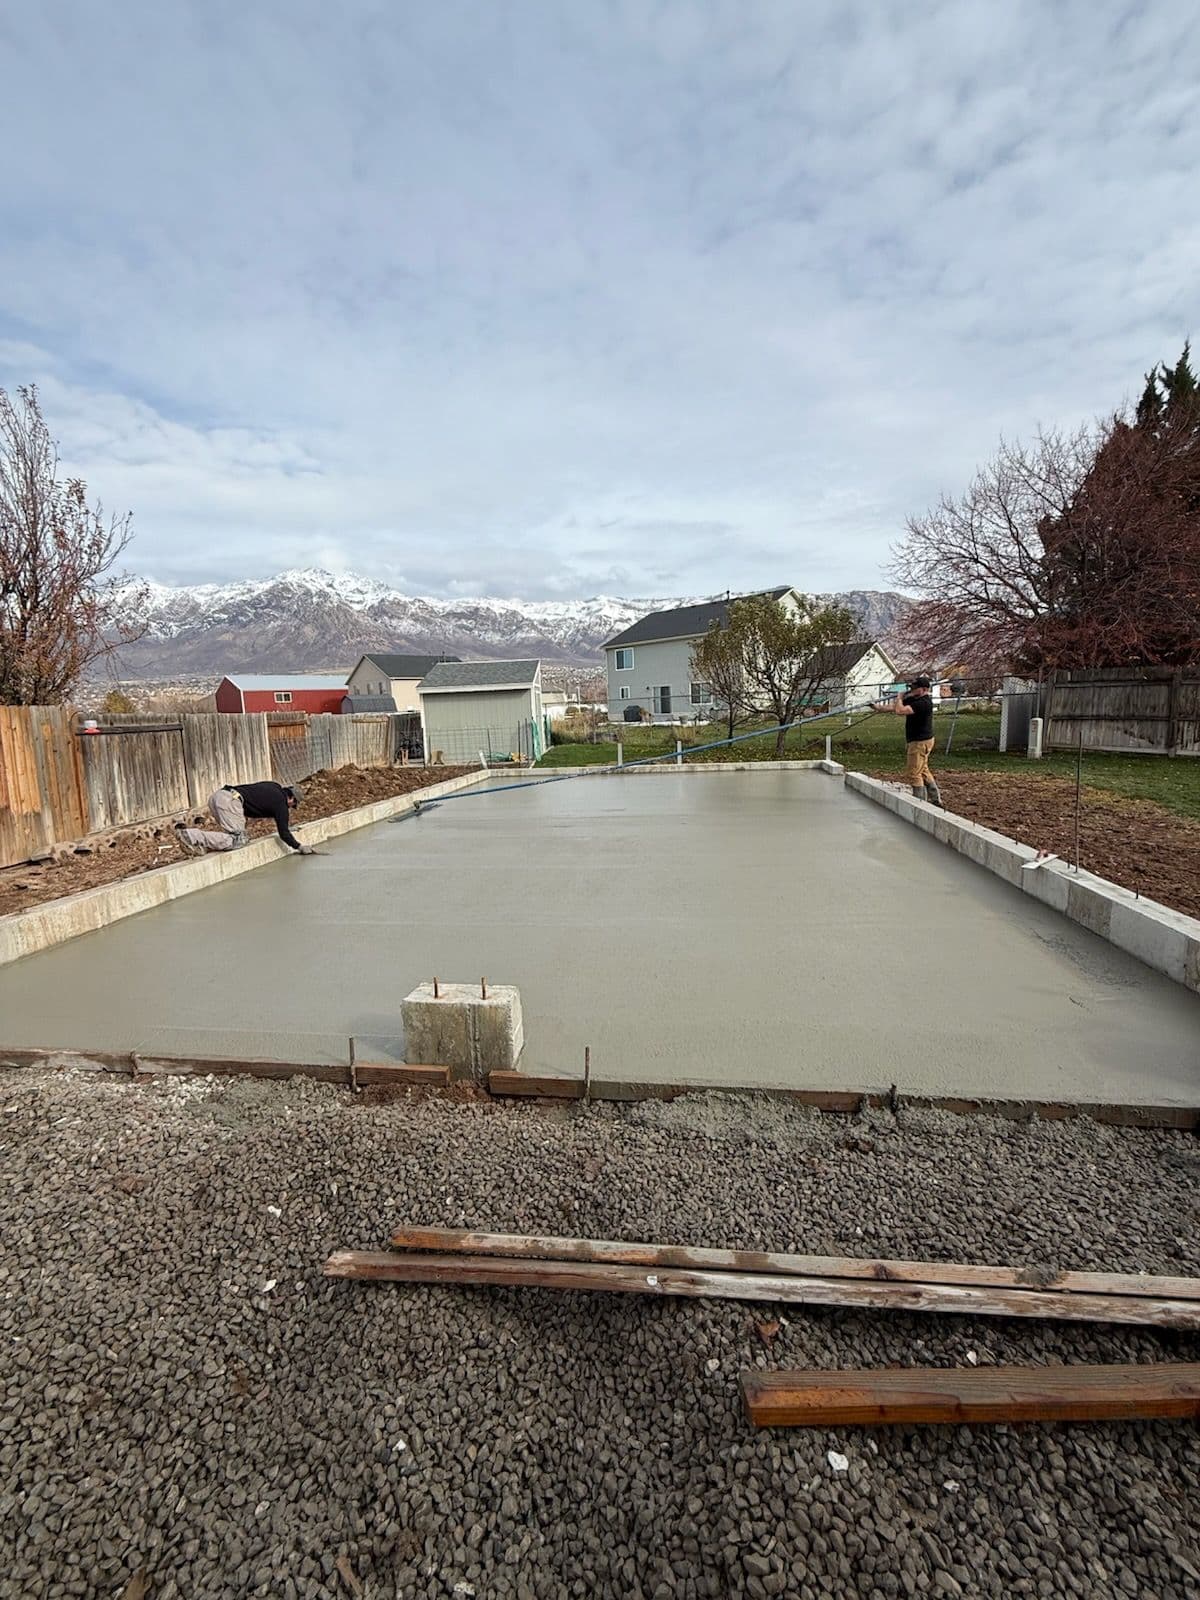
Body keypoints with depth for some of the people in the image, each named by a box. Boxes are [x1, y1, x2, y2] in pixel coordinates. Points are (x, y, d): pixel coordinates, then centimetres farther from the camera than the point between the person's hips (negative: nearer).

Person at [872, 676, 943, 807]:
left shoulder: (924, 702, -22)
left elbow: (900, 711, -29)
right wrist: (880, 707, -5)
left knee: (913, 773, -5)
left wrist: (899, 698, -11)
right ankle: (936, 799, 27)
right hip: (914, 741, 10)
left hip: (921, 742, -10)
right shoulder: (912, 699, 8)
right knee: (923, 771, 18)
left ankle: (920, 802, 4)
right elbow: (895, 706, 10)